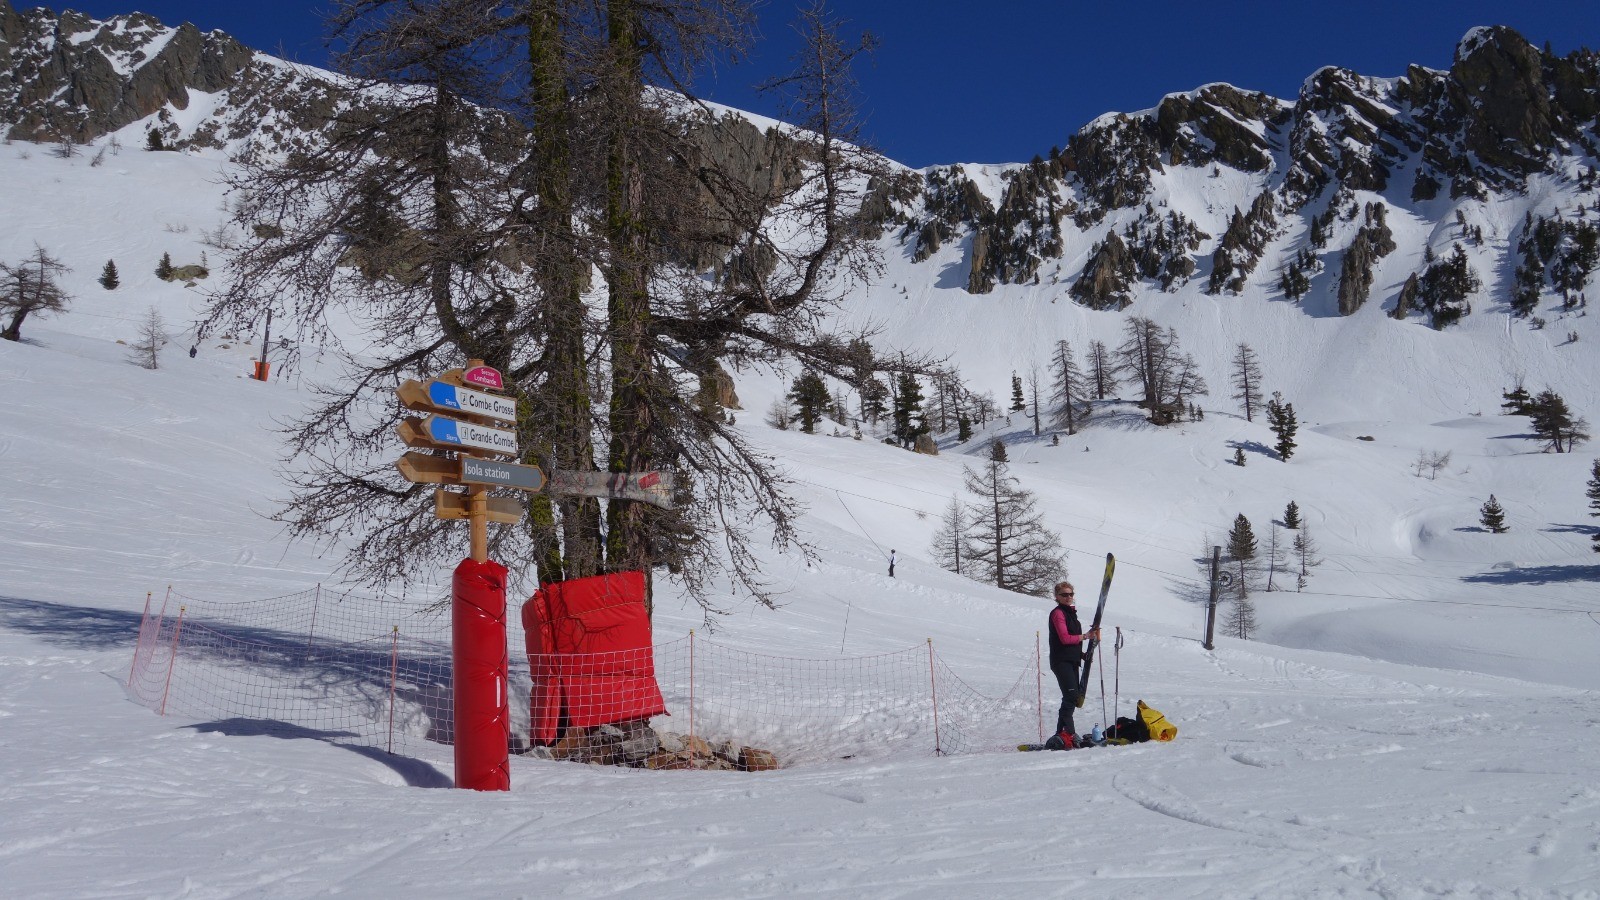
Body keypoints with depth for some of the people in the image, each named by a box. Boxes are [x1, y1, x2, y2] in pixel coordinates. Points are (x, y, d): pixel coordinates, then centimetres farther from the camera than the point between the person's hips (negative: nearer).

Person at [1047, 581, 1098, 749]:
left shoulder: (1070, 613, 20)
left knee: (1072, 697, 7)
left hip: (1072, 661, 9)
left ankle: (1063, 734, 11)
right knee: (1071, 697, -16)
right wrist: (1085, 636, -13)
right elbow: (1065, 638, -17)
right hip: (1061, 661, -9)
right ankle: (1067, 734, -17)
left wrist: (1082, 654, 11)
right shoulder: (1058, 613, -8)